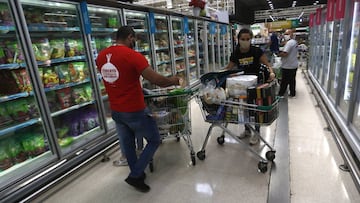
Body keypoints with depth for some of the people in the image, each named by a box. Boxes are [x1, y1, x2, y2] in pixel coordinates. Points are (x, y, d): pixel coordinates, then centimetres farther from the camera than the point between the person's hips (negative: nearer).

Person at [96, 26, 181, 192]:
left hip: (116, 111, 7)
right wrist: (172, 81, -2)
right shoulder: (133, 56, -18)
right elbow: (156, 80, -21)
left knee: (127, 146, 21)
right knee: (154, 141, 13)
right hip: (135, 111, -7)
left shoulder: (101, 56, 3)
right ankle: (135, 176, 14)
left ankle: (137, 174, 38)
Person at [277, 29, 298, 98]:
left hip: (288, 67, -10)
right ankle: (292, 94, 24)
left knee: (285, 81, -1)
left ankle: (280, 94, 7)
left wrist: (278, 54, -10)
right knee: (292, 80, 15)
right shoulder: (294, 42, 14)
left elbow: (284, 54, -28)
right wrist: (281, 52, 8)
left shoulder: (289, 42, -19)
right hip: (294, 65, 10)